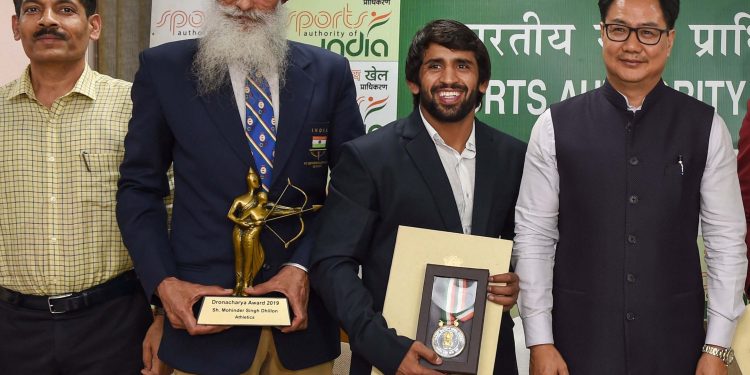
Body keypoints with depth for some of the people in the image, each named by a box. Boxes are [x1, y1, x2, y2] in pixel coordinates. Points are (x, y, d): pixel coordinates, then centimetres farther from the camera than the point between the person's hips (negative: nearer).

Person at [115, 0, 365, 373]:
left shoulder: (329, 73, 1)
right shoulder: (165, 67, -2)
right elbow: (139, 188, 2)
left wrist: (304, 265, -10)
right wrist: (162, 281, -10)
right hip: (205, 309, -1)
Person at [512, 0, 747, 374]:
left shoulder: (706, 128, -1)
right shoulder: (555, 126, -4)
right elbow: (534, 235, -3)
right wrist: (539, 342, -6)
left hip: (675, 342, 1)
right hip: (579, 339, 0)